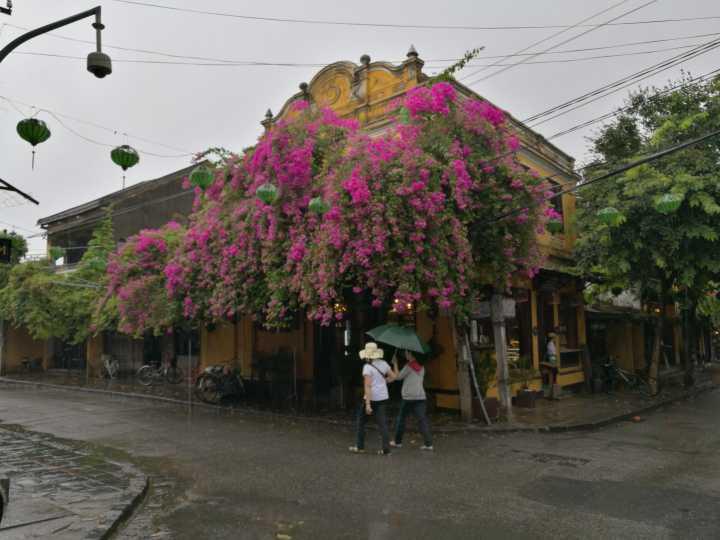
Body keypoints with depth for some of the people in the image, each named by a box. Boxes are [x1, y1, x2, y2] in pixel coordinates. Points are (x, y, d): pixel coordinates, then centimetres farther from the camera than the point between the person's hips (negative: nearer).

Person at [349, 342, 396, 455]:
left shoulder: (367, 367, -15)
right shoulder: (383, 363, 4)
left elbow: (367, 386, -20)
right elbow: (393, 376, 14)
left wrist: (368, 404, -22)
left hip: (371, 397, -5)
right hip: (383, 397, 5)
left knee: (361, 421, 14)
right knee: (383, 423, 7)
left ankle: (360, 447, 20)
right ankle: (386, 449, 2)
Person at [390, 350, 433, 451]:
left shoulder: (409, 366, -8)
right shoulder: (421, 367, 13)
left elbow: (398, 376, -3)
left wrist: (395, 364, 5)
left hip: (409, 397, -5)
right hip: (421, 397, 5)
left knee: (401, 418, 10)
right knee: (422, 420, 1)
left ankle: (397, 442, 19)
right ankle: (428, 444, -7)